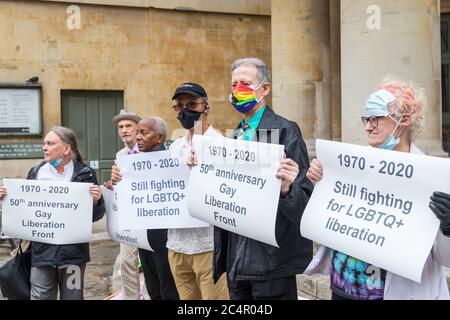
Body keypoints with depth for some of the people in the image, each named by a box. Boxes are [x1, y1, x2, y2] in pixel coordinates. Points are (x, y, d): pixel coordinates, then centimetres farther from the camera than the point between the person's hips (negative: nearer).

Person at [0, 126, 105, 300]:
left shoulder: (85, 174, -2)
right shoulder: (36, 173, 5)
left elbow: (95, 216, 1)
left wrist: (96, 200, -19)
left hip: (73, 252, -2)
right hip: (42, 251, 2)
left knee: (72, 296, 10)